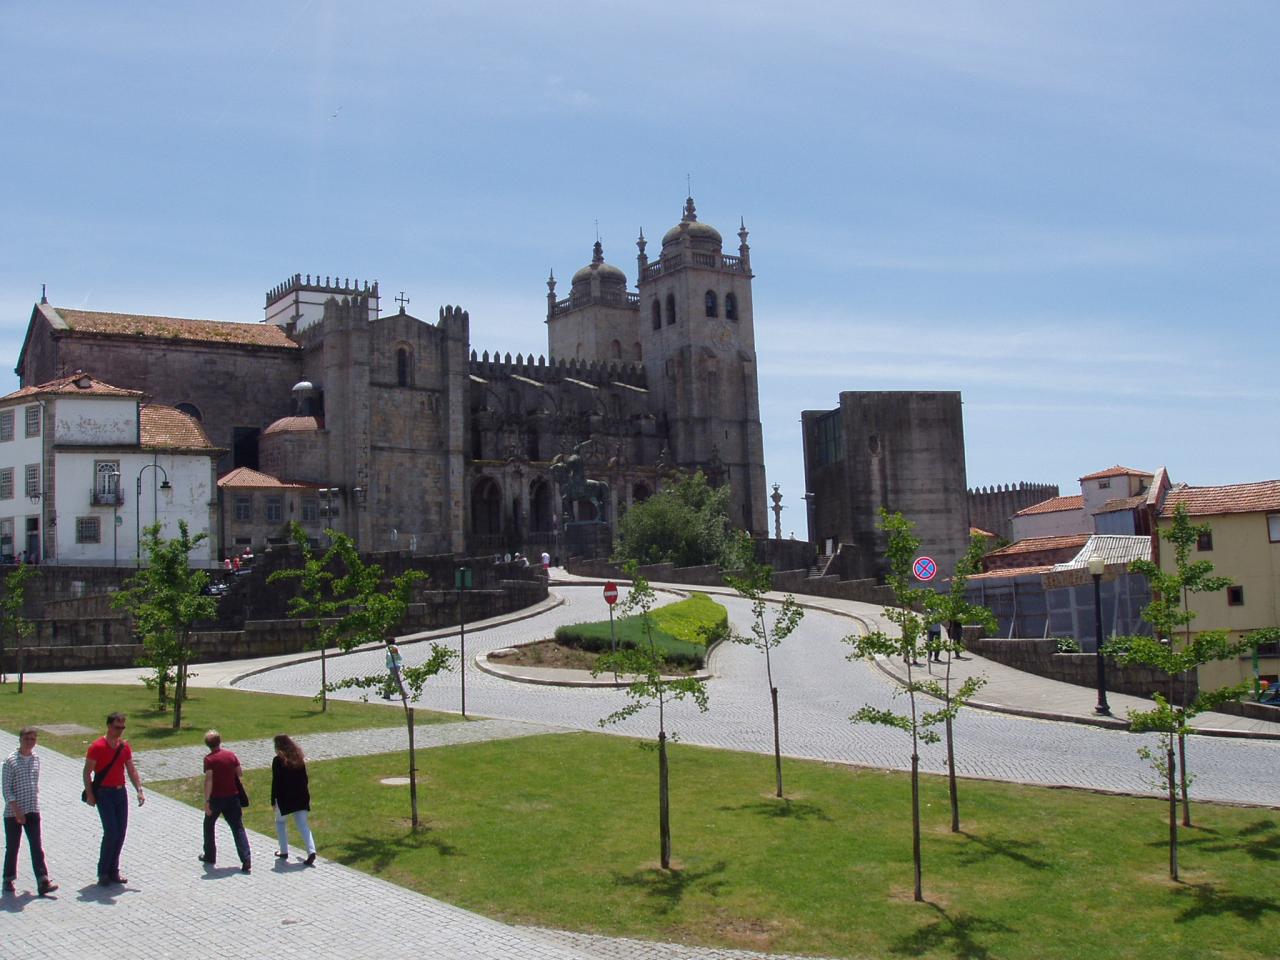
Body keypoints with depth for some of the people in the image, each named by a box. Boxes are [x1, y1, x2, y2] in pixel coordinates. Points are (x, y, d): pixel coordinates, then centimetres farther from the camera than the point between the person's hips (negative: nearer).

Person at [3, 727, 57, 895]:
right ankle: (8, 880, 24)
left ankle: (43, 881, -7)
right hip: (13, 812, -4)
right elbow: (6, 788, -11)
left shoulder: (36, 759, 7)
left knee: (36, 847, -2)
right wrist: (16, 810, -17)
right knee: (12, 847, 8)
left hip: (32, 811, 4)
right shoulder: (11, 761, -9)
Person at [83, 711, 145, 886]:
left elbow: (131, 770, 11)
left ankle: (113, 871, 16)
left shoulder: (125, 746, 6)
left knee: (121, 832, 5)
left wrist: (139, 790, 1)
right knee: (111, 832, -12)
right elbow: (87, 772, -7)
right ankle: (103, 872, 1)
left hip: (121, 792, 6)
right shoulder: (97, 747, -11)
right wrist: (89, 795, -14)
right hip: (103, 793, -6)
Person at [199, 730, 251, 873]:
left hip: (215, 798, -3)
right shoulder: (231, 755, 0)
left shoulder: (209, 759, -11)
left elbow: (208, 780, -18)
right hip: (232, 797, 3)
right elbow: (240, 774, 5)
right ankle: (246, 861, -10)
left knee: (209, 825, 22)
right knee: (238, 828, 1)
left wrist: (206, 801, -17)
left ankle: (210, 857, 32)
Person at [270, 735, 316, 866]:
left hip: (284, 798, -5)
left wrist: (273, 800, -5)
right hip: (300, 796, 5)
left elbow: (275, 782, -12)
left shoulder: (278, 760, -11)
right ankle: (311, 851, -11)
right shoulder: (298, 758, 6)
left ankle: (284, 851, 19)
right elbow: (304, 778, 11)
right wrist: (306, 795, 20)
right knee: (302, 824, 5)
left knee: (280, 822, 19)